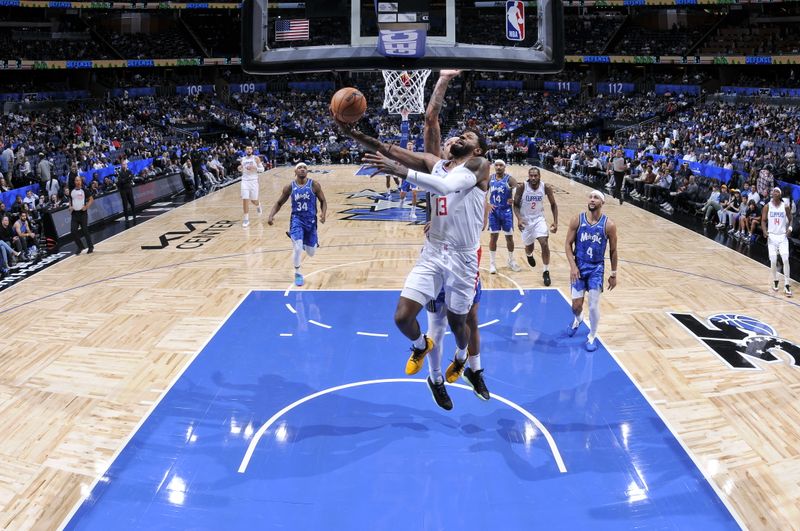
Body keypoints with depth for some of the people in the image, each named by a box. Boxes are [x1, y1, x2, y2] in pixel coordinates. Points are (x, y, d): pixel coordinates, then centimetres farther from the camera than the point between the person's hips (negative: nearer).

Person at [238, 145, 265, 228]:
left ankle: (258, 206, 45)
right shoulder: (242, 159, 8)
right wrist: (240, 168, -2)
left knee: (253, 200, 7)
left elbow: (262, 169, -3)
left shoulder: (256, 158, -2)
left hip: (253, 181, -2)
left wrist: (254, 167, -19)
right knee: (245, 200, -8)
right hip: (245, 181, 2)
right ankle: (246, 219, -3)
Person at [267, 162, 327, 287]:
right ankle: (298, 274, 6)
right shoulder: (290, 187, -4)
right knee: (298, 248, -17)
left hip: (311, 220, 1)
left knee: (311, 253, 8)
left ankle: (306, 242, 46)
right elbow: (279, 203, 6)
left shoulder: (314, 185, -7)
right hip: (296, 219, -1)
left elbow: (323, 201, 0)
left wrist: (323, 213, -20)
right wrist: (271, 215, -9)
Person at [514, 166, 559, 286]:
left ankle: (546, 272, -5)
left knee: (544, 243, -18)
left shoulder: (546, 187, -14)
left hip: (539, 219, 0)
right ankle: (529, 255, 53)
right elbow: (516, 204, -9)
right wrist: (519, 219, -26)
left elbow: (553, 205, -1)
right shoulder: (522, 187, -18)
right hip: (526, 220, 0)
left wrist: (555, 222, -9)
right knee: (529, 246, 12)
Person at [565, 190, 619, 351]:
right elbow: (569, 244, -3)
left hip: (597, 268, -1)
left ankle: (592, 336, 17)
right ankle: (577, 320, 41)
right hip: (579, 267, 1)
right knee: (576, 305, 5)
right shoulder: (577, 220, -8)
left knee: (594, 305, -5)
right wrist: (573, 266, -14)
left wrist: (613, 274, 4)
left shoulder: (609, 225, -10)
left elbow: (613, 251, 0)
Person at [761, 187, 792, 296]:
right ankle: (775, 281, 24)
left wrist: (790, 228, -10)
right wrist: (765, 231, -14)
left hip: (783, 236, 0)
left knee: (785, 260, -10)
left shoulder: (786, 207, 0)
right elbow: (763, 221, 3)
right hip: (772, 236, 0)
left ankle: (786, 285, -6)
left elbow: (790, 220, 10)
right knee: (773, 261, 0)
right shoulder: (767, 206, 0)